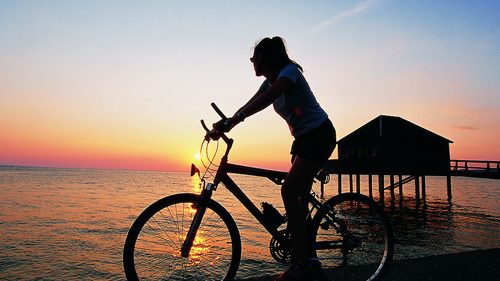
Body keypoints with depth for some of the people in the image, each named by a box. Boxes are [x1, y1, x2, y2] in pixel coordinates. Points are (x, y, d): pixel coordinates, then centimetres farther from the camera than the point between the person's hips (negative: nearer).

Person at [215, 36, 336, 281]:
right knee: (298, 196, 7)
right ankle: (308, 259, 17)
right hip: (304, 137, 10)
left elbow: (267, 98, -33)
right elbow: (250, 105, 4)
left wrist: (232, 120, -41)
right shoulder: (270, 81, 12)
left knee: (289, 191, -19)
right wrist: (225, 124, -10)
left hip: (320, 135, -9)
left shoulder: (289, 71, -14)